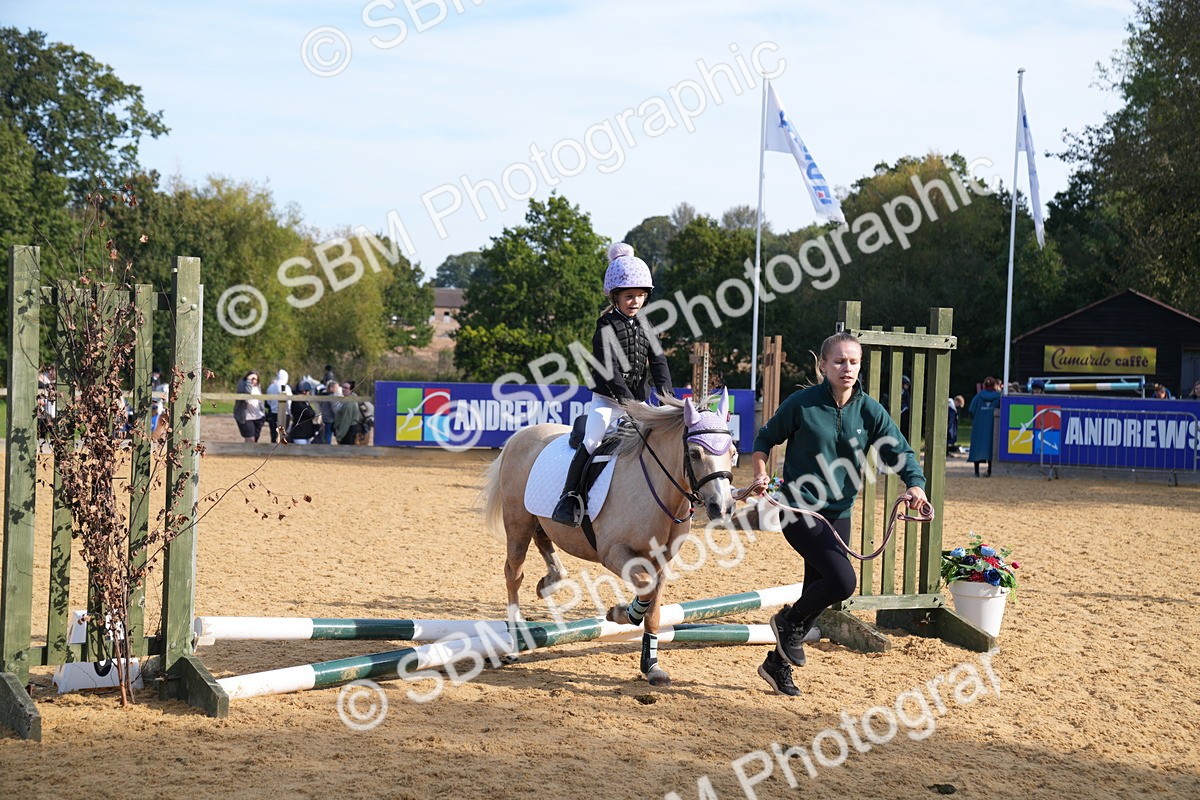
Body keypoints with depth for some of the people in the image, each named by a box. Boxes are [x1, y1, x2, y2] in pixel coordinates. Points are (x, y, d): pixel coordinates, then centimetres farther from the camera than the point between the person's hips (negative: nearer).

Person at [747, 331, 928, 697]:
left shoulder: (870, 410, -1)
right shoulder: (802, 403, -10)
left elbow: (900, 453, -4)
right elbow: (765, 439, 4)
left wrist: (915, 485, -23)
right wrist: (761, 475, -12)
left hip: (838, 514, 5)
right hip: (800, 509, -5)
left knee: (817, 591, 11)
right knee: (842, 581, -21)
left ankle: (778, 664, 29)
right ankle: (790, 621, 8)